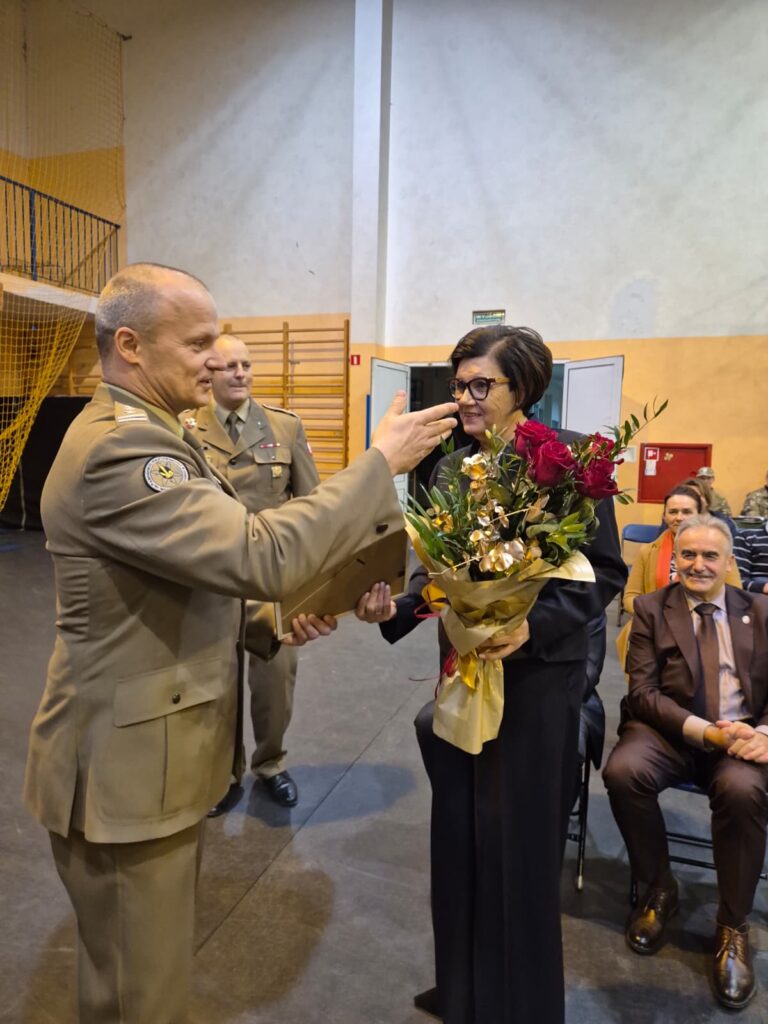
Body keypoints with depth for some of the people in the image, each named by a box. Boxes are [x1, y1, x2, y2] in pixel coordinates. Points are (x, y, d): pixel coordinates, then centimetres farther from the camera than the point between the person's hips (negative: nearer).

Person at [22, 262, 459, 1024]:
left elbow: (208, 567, 15)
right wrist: (381, 462, -24)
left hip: (155, 751, 10)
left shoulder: (142, 433, 9)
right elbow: (261, 554, -33)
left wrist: (277, 616, 1)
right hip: (126, 766, -10)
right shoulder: (117, 450, -25)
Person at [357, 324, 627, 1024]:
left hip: (538, 676, -5)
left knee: (520, 841, 8)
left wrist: (534, 624, -24)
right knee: (460, 832, 17)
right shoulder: (452, 469, 5)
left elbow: (605, 571, -11)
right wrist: (395, 609, -10)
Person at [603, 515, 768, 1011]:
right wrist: (705, 731, -18)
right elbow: (644, 691, -4)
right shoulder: (651, 609, 5)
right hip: (669, 730, 0)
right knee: (623, 772, -30)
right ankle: (659, 890, -1)